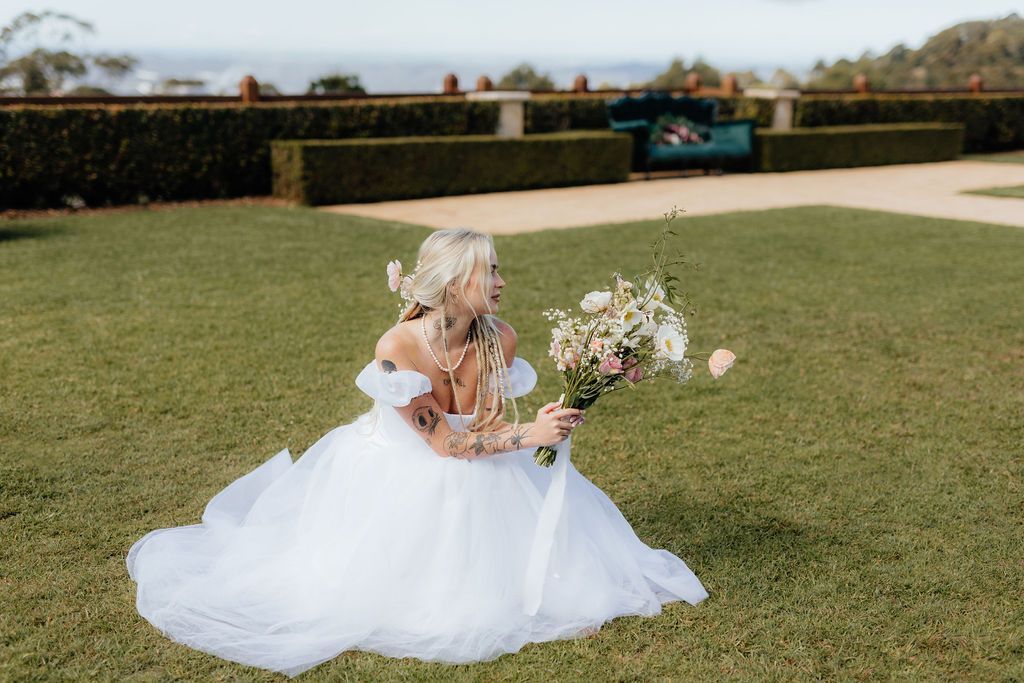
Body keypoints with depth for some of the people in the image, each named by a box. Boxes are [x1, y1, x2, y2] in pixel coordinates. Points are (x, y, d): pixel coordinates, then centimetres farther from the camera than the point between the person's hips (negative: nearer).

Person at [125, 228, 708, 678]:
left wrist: (548, 428, -35)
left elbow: (490, 425, -15)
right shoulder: (398, 350, -31)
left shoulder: (500, 340, -16)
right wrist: (530, 434, -33)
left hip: (474, 470, 4)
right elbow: (444, 442, -28)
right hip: (398, 478, -4)